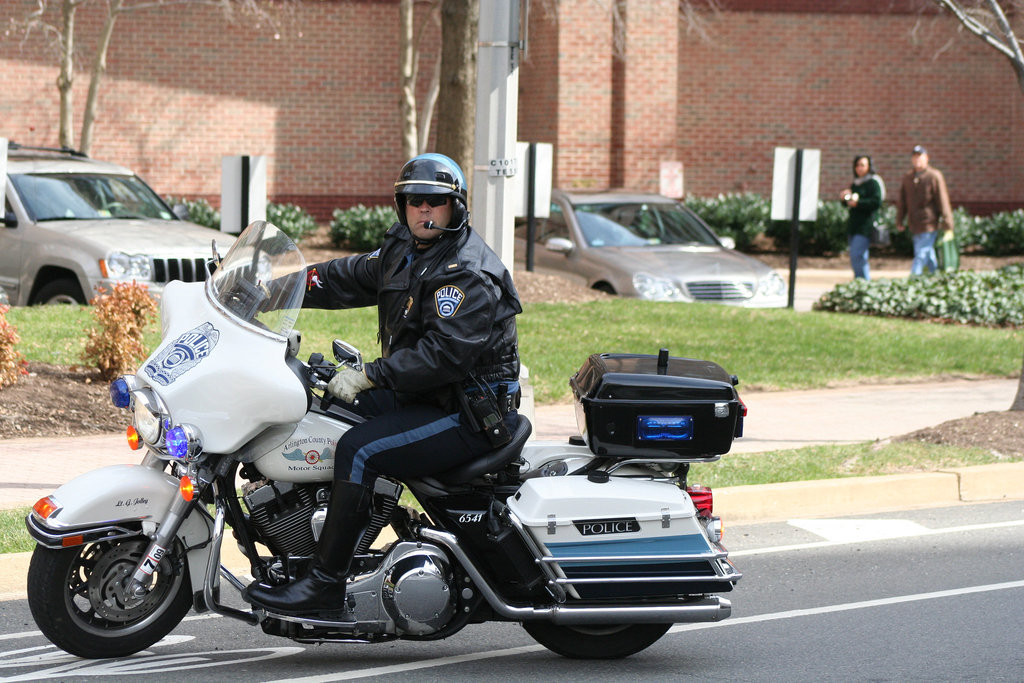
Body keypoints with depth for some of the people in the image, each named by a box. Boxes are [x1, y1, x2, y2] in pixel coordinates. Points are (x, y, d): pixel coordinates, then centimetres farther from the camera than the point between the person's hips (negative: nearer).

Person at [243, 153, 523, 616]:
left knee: (358, 450, -25)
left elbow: (445, 352, -27)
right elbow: (348, 278, 20)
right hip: (419, 396, 10)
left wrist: (369, 377, -27)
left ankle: (325, 582, -23)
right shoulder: (404, 249, 12)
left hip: (471, 413, -10)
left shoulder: (468, 273, -19)